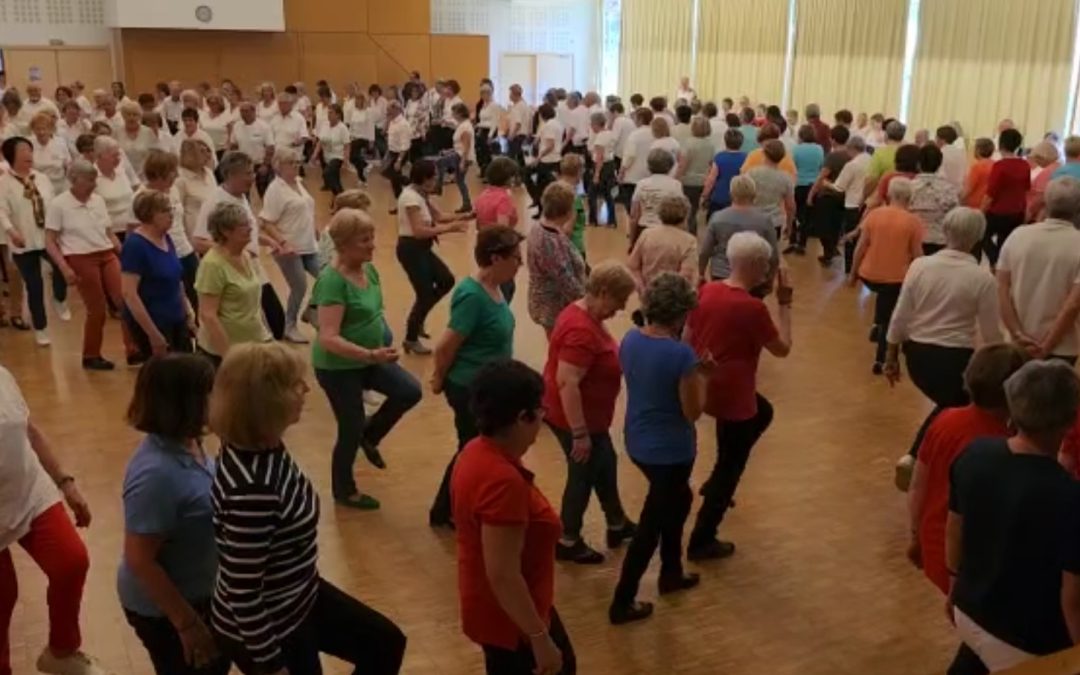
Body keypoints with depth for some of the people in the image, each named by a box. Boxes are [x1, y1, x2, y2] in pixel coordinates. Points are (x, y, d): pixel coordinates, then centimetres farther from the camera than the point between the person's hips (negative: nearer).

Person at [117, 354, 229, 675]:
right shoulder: (157, 473, -34)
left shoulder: (184, 443, -7)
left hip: (197, 593, 8)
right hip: (164, 608, -8)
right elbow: (139, 560, -28)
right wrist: (187, 623, -22)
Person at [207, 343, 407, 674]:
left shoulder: (267, 448, -7)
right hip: (265, 626, -8)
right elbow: (242, 591, -28)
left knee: (386, 644, 18)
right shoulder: (251, 487, -35)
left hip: (299, 597, 8)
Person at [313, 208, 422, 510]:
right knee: (350, 429, 6)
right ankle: (344, 491, 33)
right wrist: (371, 355, -41)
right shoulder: (332, 280, -27)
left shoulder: (368, 269, -1)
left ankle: (370, 435, 19)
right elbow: (328, 339, -33)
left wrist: (379, 351, 15)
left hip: (368, 360, 8)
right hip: (337, 368, -7)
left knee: (410, 391, -8)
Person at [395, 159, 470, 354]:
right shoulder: (411, 197, -21)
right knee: (425, 294, -2)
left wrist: (465, 216, 0)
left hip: (421, 249, 10)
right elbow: (419, 231, -28)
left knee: (446, 280, 13)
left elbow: (439, 216, 11)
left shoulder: (421, 195, 9)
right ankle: (411, 339, 15)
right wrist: (449, 228, -26)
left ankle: (416, 320, 24)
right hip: (411, 249, -10)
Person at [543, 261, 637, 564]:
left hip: (588, 416, 10)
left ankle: (617, 525, 42)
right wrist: (580, 434, -29)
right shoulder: (581, 330, -30)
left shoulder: (584, 313, 3)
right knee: (584, 475, 7)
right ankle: (568, 543, 25)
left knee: (605, 465, 24)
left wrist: (623, 365, 14)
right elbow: (567, 383, -32)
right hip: (575, 419, -10)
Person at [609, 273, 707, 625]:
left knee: (679, 499, 30)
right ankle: (622, 603, 18)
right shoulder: (681, 353, -25)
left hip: (637, 443, 8)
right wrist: (702, 376, -4)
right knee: (651, 525, 7)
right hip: (670, 451, -8)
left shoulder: (630, 339, -3)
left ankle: (671, 573, 44)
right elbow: (693, 411, -18)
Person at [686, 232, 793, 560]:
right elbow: (782, 349, -11)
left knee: (763, 413, 33)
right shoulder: (752, 307, -23)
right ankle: (702, 541, 22)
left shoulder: (707, 290, -2)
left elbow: (686, 339, 7)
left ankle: (717, 483, 34)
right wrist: (785, 304, -4)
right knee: (730, 466, 11)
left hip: (703, 387, 8)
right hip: (732, 396, -8)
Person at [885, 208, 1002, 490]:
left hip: (918, 355, 4)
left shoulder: (919, 265, -5)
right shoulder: (982, 278, -12)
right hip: (955, 359, -4)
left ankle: (914, 457, 16)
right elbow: (991, 335, -5)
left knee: (948, 407, 27)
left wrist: (891, 356, 11)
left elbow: (900, 317, -2)